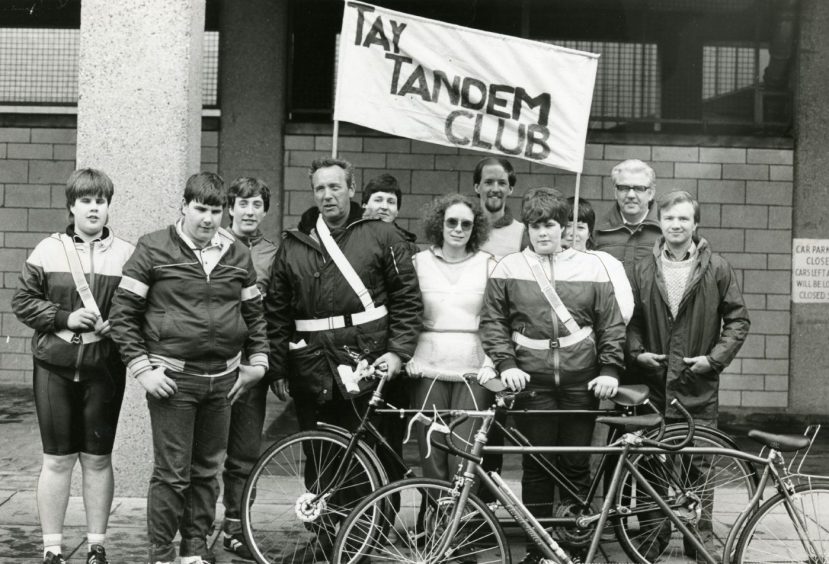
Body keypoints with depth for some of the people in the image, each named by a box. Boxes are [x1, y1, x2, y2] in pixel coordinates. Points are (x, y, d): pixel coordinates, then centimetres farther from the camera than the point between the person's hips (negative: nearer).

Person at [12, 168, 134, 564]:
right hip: (55, 367, 0)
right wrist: (65, 317, -11)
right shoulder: (48, 250, 1)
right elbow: (22, 301, 2)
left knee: (98, 459, 8)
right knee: (57, 459, 6)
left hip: (104, 369, 0)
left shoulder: (126, 254, 1)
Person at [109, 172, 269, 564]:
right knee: (172, 473, -2)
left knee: (207, 470, 12)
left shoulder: (238, 253, 8)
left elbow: (254, 312, 16)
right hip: (172, 379, -4)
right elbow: (123, 313, -5)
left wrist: (257, 361, 8)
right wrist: (141, 369, -10)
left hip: (222, 379, 4)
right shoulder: (154, 249, -4)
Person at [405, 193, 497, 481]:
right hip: (428, 370, 1)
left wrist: (490, 364, -7)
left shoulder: (487, 264, 6)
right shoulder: (420, 262, 8)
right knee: (432, 459, -2)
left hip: (473, 371, -1)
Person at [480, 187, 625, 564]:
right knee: (536, 466, 4)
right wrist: (506, 364, -8)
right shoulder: (509, 268, 5)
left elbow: (611, 324, 7)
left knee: (577, 465, 5)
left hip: (581, 382, 0)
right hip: (531, 381, 0)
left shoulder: (590, 267, 7)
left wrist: (609, 369, -1)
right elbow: (492, 321, 4)